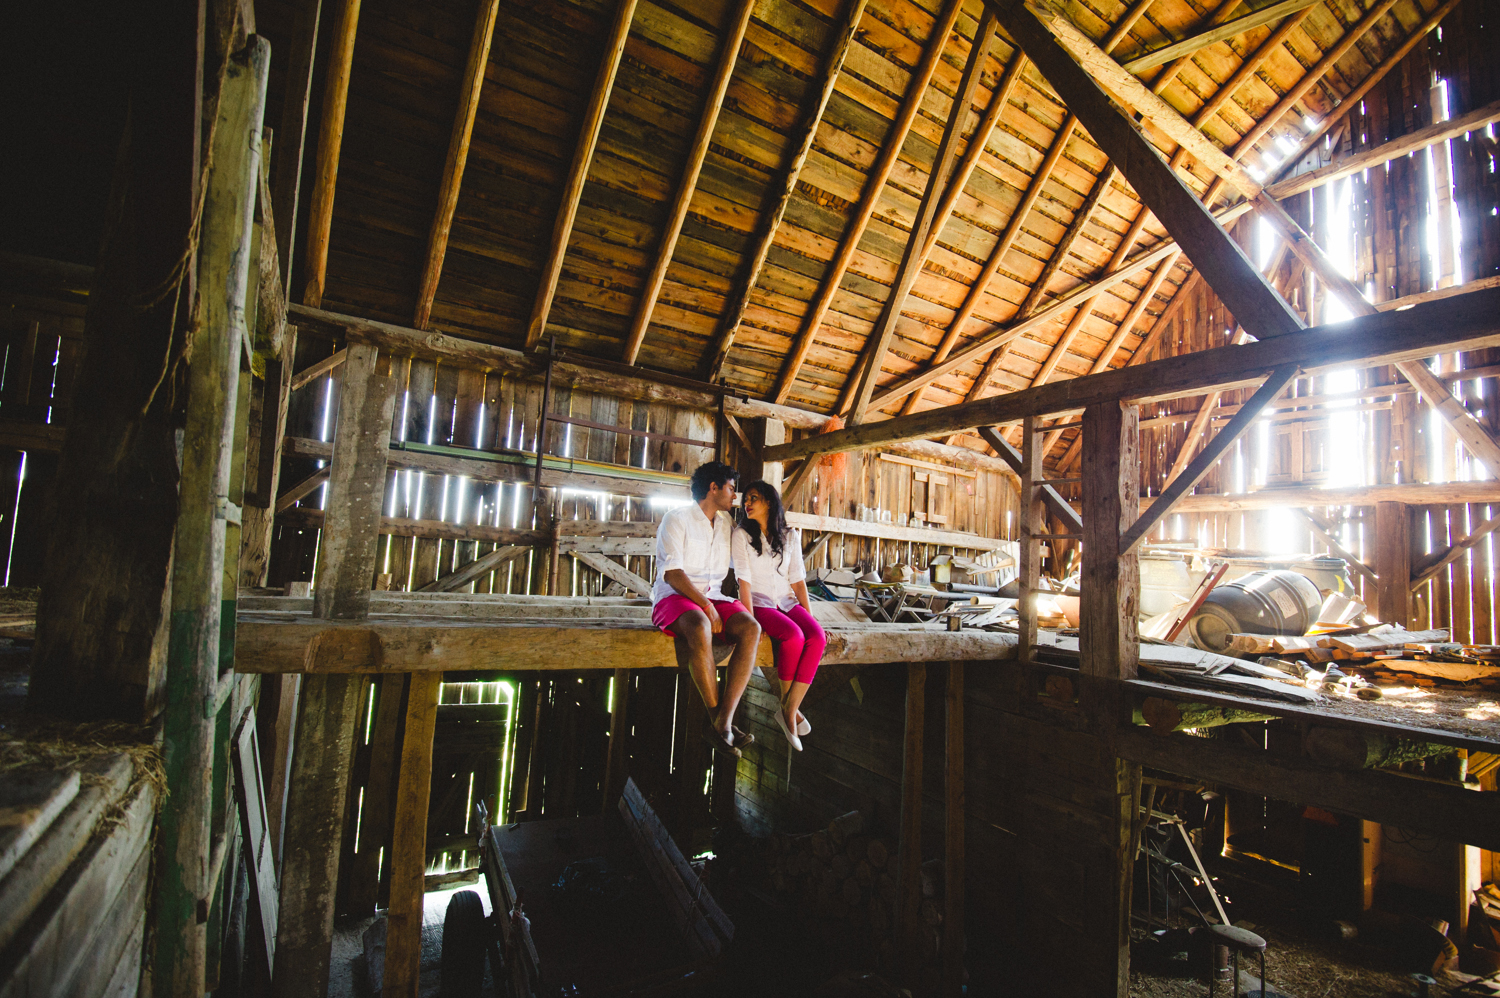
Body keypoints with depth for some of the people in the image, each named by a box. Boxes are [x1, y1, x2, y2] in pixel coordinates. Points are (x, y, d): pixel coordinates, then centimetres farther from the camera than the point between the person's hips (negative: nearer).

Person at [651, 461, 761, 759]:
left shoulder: (728, 523, 18)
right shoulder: (677, 519, -2)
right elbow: (672, 573, -13)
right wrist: (706, 606, -20)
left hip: (714, 596, 6)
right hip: (676, 596, -6)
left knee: (751, 629, -25)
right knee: (701, 628, -39)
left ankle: (723, 722, -30)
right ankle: (717, 719, -25)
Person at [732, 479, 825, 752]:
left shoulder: (790, 536, 9)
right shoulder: (742, 534, 0)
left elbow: (798, 579, 8)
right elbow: (744, 580, -9)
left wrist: (809, 615, -1)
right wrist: (750, 620, -18)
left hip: (787, 601, 4)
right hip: (759, 602, -4)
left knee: (817, 637, -25)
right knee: (794, 636, -31)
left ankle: (789, 709, -16)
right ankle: (787, 705, -8)